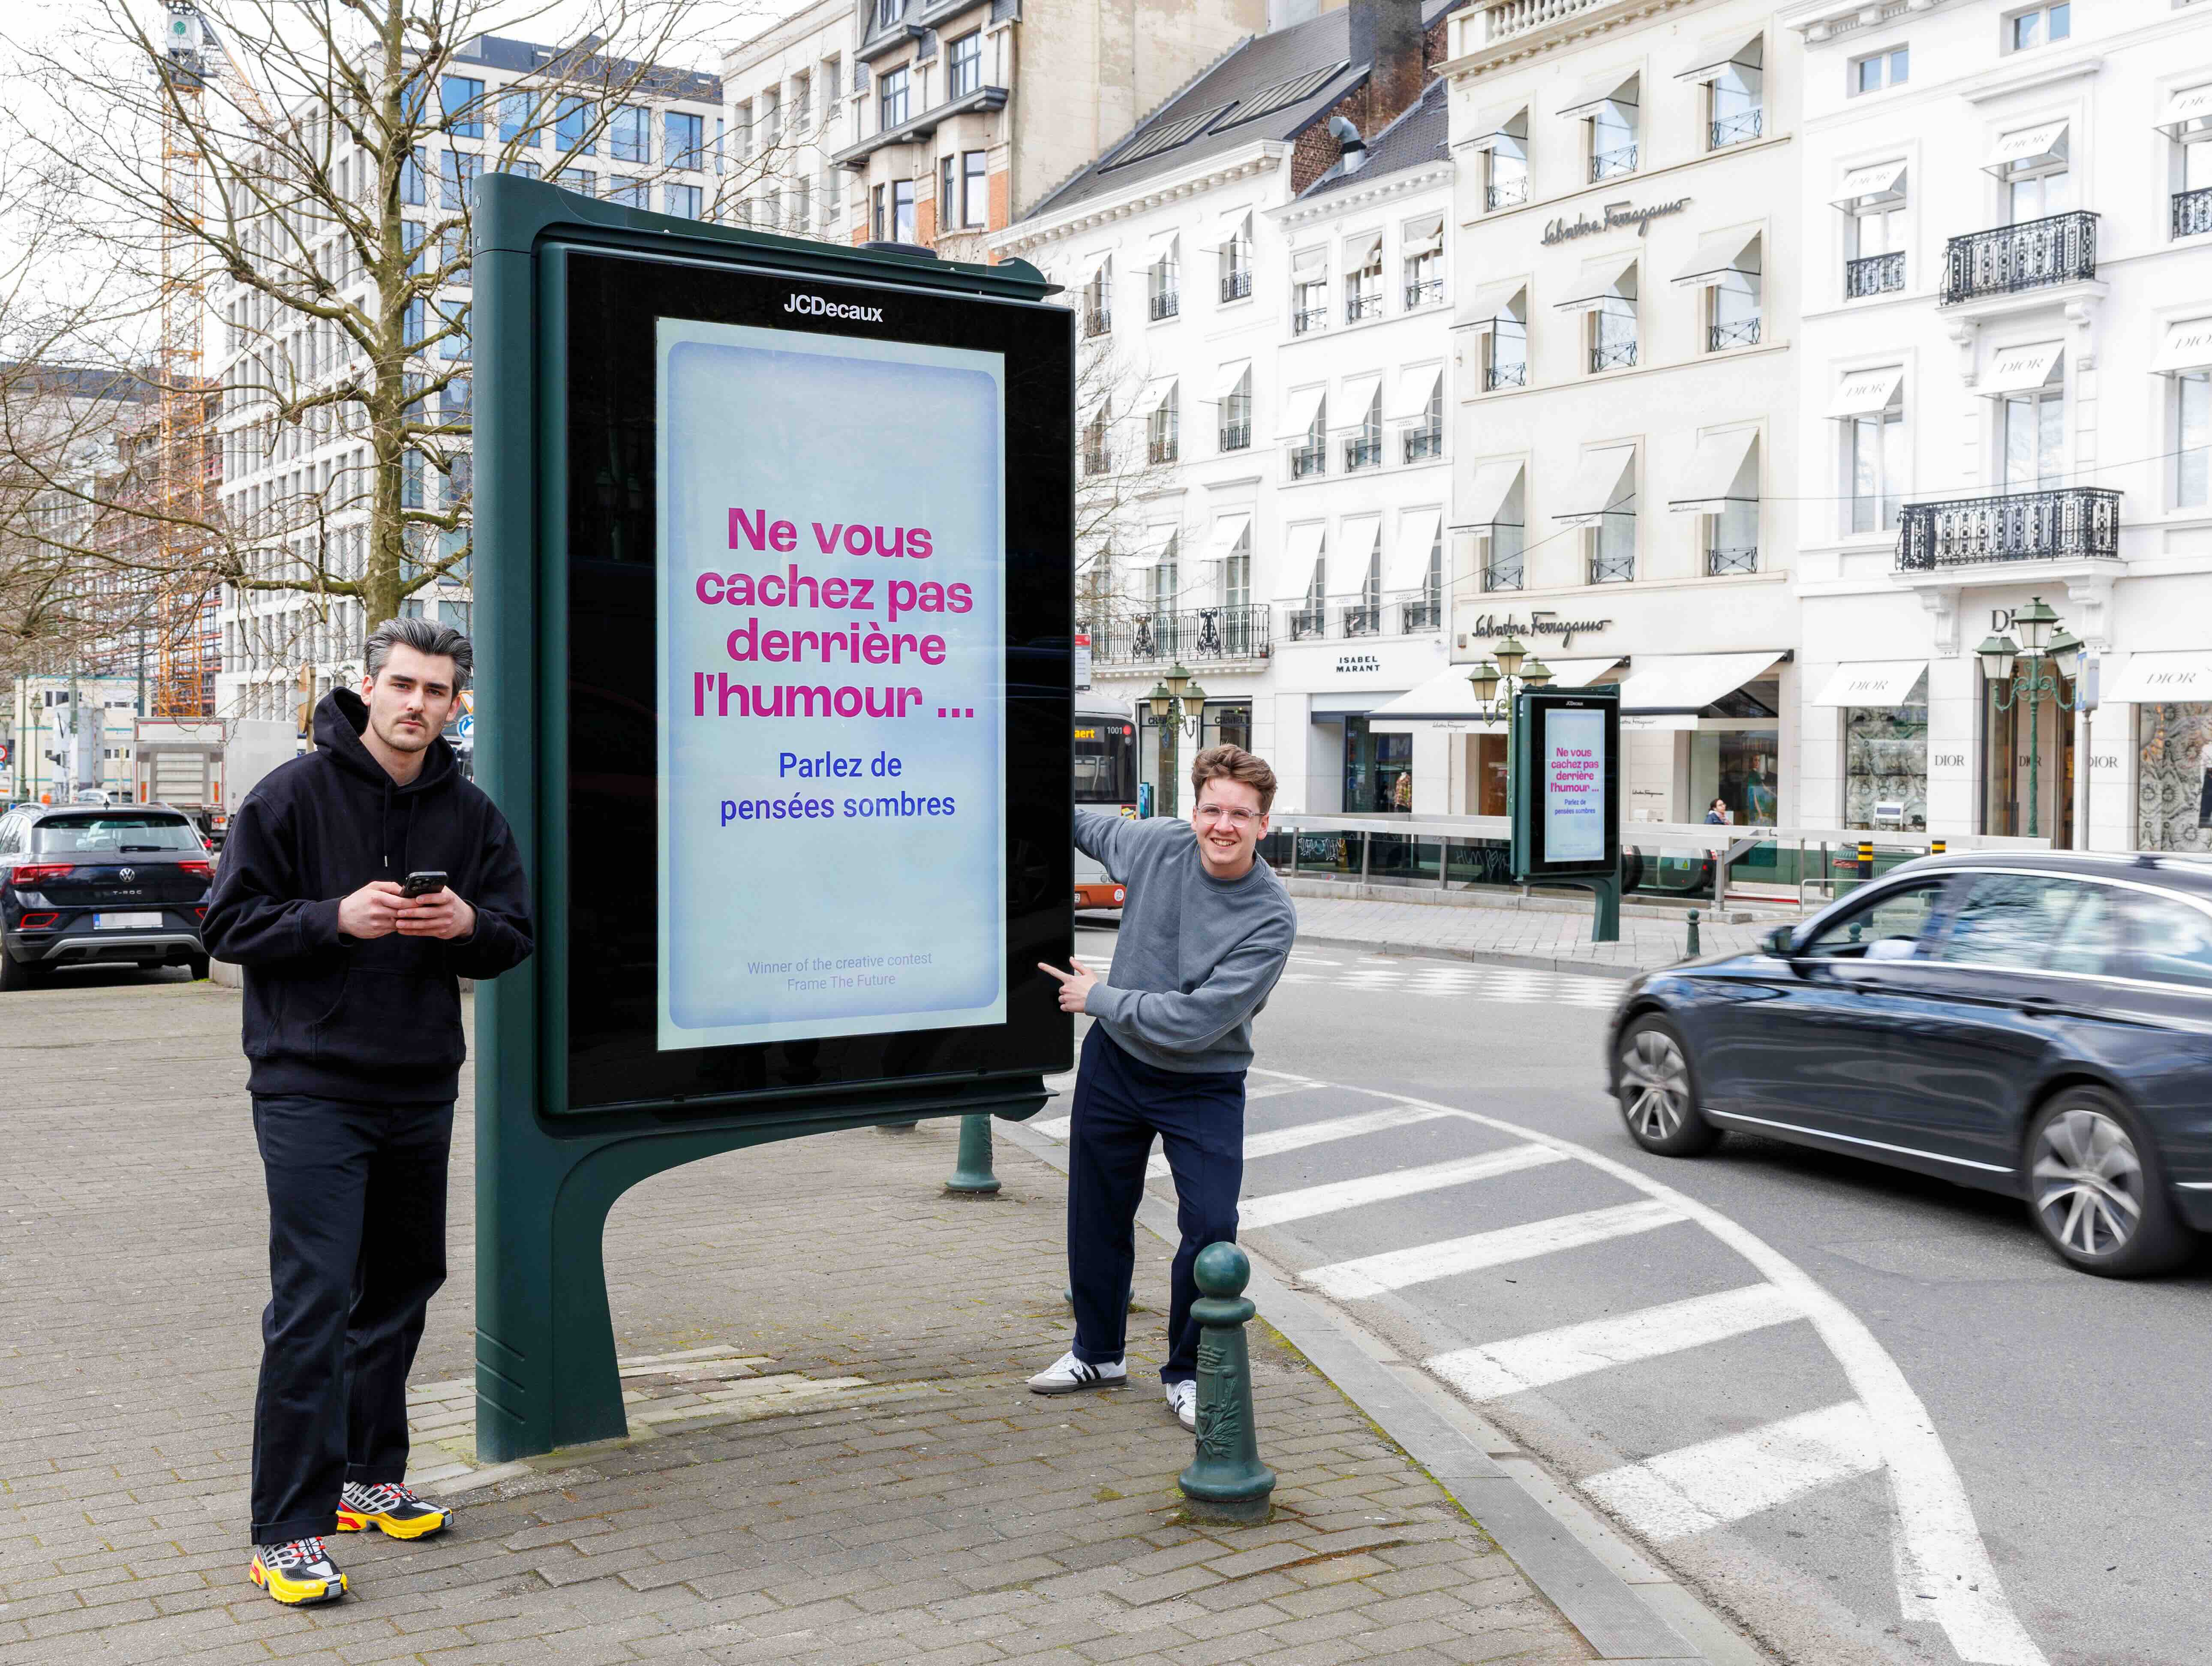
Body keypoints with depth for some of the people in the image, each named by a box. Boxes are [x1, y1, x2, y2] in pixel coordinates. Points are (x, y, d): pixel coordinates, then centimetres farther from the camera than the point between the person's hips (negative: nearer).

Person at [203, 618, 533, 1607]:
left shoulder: (471, 815, 8)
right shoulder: (292, 795, -5)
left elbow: (516, 938, 10)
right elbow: (230, 923, -6)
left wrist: (470, 924, -12)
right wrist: (337, 916, -21)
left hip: (420, 1094, 6)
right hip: (311, 1090, -6)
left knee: (399, 1289, 15)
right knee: (313, 1304, -9)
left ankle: (366, 1480, 31)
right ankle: (288, 1531, -1)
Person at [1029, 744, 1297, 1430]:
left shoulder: (1271, 919, -24)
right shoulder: (1158, 844, -12)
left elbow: (1195, 1021, -28)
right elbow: (1090, 827, 13)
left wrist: (1097, 999, -19)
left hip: (1205, 1087, -4)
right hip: (1114, 1064, 4)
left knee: (1212, 1227, -10)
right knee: (1097, 1216, 15)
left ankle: (1186, 1374, 14)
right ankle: (1098, 1353, 37)